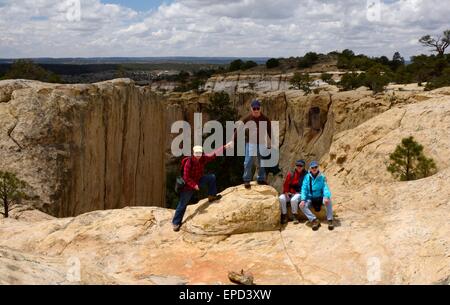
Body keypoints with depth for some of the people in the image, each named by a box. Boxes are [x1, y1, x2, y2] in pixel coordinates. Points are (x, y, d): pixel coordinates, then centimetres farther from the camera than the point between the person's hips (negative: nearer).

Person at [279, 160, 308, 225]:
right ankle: (284, 216, -14)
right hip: (290, 193, 4)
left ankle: (295, 216, -19)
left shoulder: (306, 175, -1)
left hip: (299, 194, -4)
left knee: (294, 199, -36)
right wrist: (286, 192, -5)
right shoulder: (291, 174, 8)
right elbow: (286, 184, 10)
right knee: (281, 198, -23)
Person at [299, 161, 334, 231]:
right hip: (310, 199, 1)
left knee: (328, 201, -33)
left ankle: (330, 220, -26)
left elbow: (325, 188, -13)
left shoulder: (322, 177, -3)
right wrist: (303, 200, -20)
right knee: (302, 205, -27)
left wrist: (326, 197, -34)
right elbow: (304, 189, -5)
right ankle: (314, 220, -29)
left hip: (320, 198, -1)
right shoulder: (307, 177, -2)